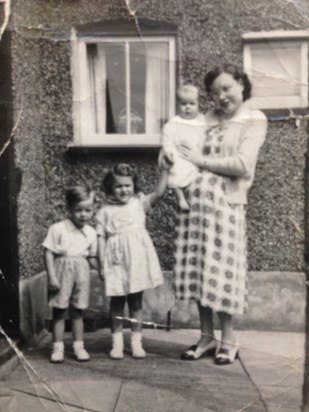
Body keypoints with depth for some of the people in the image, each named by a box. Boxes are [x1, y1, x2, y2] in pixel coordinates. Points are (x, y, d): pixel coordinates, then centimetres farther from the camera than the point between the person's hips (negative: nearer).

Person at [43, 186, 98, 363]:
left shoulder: (91, 233, 2)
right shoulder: (58, 229, -10)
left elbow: (92, 257, 10)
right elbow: (48, 252, -9)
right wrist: (52, 276, -13)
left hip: (81, 273, 3)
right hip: (62, 271, -3)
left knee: (78, 312, 12)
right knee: (59, 312, 5)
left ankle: (79, 346, 21)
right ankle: (58, 347, 15)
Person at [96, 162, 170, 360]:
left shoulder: (139, 203, 7)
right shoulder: (105, 212, 4)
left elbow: (159, 192, -6)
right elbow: (101, 239, 1)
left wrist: (165, 169, -14)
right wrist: (102, 265, -4)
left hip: (137, 258, 1)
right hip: (116, 261, 0)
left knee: (136, 302, 9)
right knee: (117, 302, 8)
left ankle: (136, 341, 19)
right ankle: (117, 342, 19)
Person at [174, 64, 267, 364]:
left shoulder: (254, 120, 2)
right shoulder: (206, 119, 15)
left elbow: (243, 164, -11)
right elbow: (178, 147, 19)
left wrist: (201, 161, -9)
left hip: (225, 203, -4)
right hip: (193, 200, 4)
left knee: (221, 270, 1)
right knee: (198, 269, 8)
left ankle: (228, 339, 18)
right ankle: (206, 336, 22)